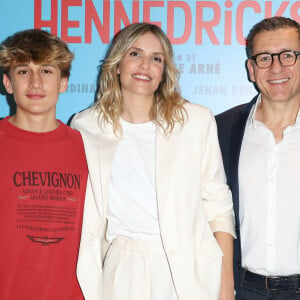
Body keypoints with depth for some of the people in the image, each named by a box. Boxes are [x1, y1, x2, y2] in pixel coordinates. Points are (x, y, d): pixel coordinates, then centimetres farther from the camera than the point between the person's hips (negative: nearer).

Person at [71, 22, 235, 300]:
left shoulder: (197, 121, 0)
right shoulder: (86, 126, 3)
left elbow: (219, 205, 0)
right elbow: (80, 212, 8)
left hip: (191, 268, 0)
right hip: (121, 270, 1)